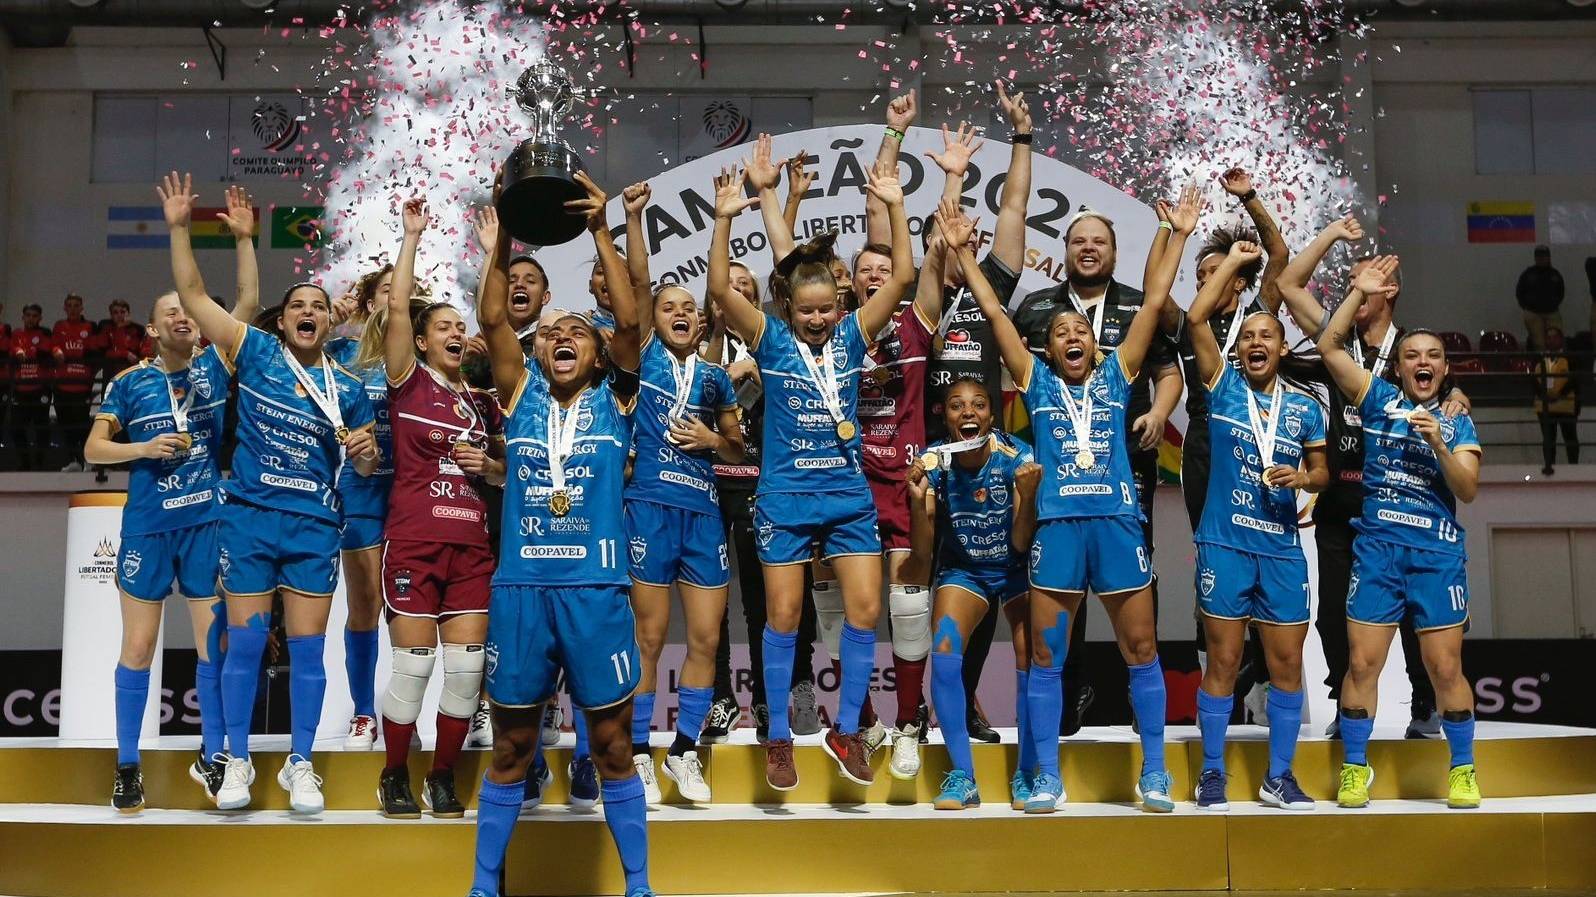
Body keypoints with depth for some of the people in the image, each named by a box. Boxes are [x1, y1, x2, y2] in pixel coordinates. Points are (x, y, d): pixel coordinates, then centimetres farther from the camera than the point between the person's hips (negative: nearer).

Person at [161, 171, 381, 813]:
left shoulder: (348, 387, 7)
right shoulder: (256, 352, 3)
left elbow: (365, 464, 14)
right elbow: (193, 296, -2)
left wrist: (366, 452, -9)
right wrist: (179, 227, -9)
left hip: (315, 527, 1)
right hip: (250, 518, -1)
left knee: (307, 647, 4)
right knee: (245, 641, 2)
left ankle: (300, 765, 15)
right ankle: (237, 762, 15)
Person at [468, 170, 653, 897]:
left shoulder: (614, 400, 6)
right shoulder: (521, 394, 9)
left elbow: (629, 320, -8)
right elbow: (491, 319, -1)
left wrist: (600, 233, -13)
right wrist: (503, 237, -10)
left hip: (596, 590, -1)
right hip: (519, 589, 1)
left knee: (613, 747, 7)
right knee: (511, 747, 11)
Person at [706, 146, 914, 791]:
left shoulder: (852, 335, 3)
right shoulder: (771, 340, -2)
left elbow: (902, 277, -3)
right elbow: (720, 290, -16)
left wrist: (895, 207, -11)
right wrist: (725, 221, -25)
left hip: (849, 495, 3)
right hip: (785, 496, -2)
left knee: (866, 609, -2)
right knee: (783, 617, 3)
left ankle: (846, 731, 13)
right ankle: (778, 740, 15)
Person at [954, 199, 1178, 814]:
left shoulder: (1116, 375, 13)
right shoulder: (1037, 381, 11)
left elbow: (1154, 303, 13)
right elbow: (994, 313, 9)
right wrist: (962, 251, 8)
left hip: (1118, 522, 1)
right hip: (1057, 524, 0)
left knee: (1141, 650, 4)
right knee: (1046, 655, 1)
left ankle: (1154, 774, 14)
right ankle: (1048, 779, 9)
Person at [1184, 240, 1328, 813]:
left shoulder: (1304, 406, 10)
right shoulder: (1223, 385, 2)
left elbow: (1322, 471, 15)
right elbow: (1196, 319, -8)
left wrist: (1306, 477, -9)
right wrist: (1234, 259, -1)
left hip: (1282, 549, 3)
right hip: (1225, 544, -3)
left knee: (1287, 663, 4)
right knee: (1223, 661, 1)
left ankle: (1279, 777, 16)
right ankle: (1211, 774, 11)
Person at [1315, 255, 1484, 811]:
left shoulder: (1458, 424, 11)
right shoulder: (1380, 400, 9)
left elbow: (1468, 491, 1)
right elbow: (1330, 346, 2)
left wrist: (1437, 443, -12)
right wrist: (1359, 292, -1)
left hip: (1438, 551, 0)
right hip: (1377, 546, 0)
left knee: (1445, 667, 1)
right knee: (1362, 662, -3)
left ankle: (1463, 770, 16)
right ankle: (1355, 767, 8)